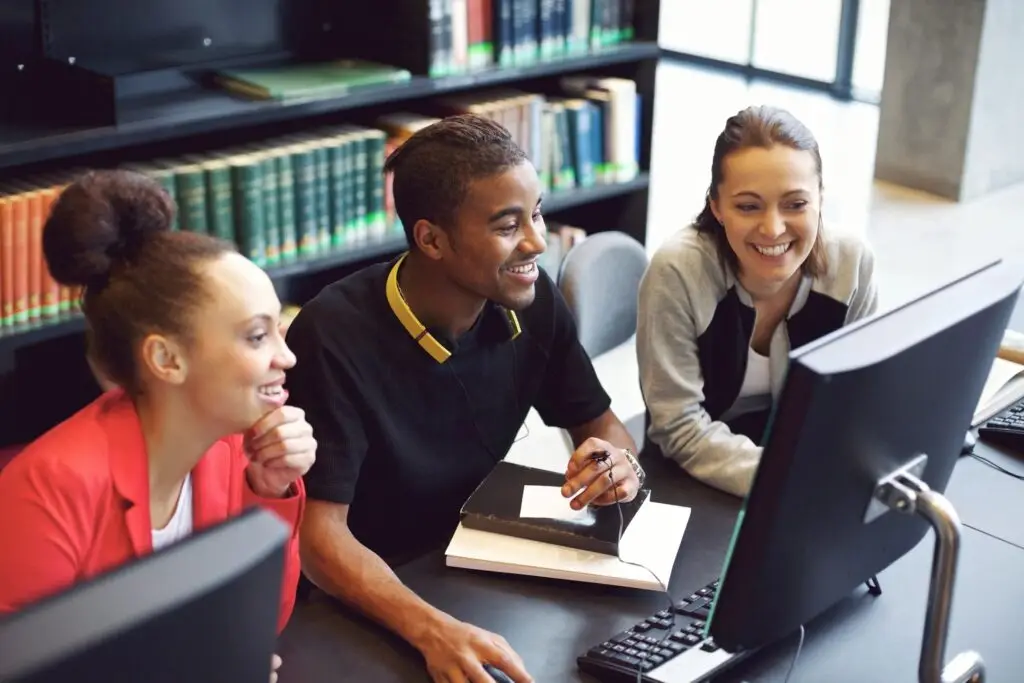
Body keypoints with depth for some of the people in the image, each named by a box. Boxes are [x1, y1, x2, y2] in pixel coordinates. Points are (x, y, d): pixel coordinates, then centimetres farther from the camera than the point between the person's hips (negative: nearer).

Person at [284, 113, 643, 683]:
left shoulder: (532, 299, -6)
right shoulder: (336, 338, -22)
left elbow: (602, 425, 7)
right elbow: (319, 532, -25)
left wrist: (622, 465, -17)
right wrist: (431, 629, -41)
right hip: (369, 608, -4)